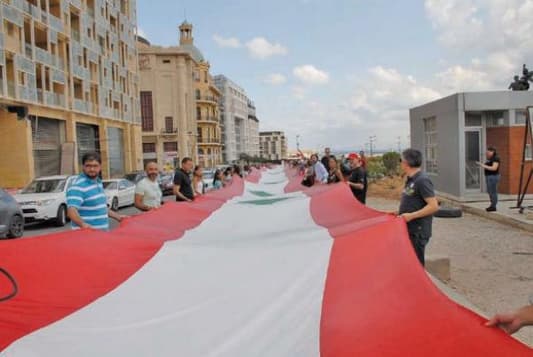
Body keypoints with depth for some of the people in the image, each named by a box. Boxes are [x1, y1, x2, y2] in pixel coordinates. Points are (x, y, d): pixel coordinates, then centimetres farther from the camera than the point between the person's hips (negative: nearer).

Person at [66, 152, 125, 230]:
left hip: (103, 232, 9)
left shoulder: (99, 183, 13)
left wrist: (117, 216, 21)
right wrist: (83, 224, -44)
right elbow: (71, 210, -28)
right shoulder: (78, 186, -16)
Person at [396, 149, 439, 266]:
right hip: (409, 230, 10)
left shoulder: (422, 180, -17)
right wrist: (399, 212, 10)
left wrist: (411, 215, -24)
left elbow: (434, 206, -22)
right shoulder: (410, 180, 12)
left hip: (418, 232, -10)